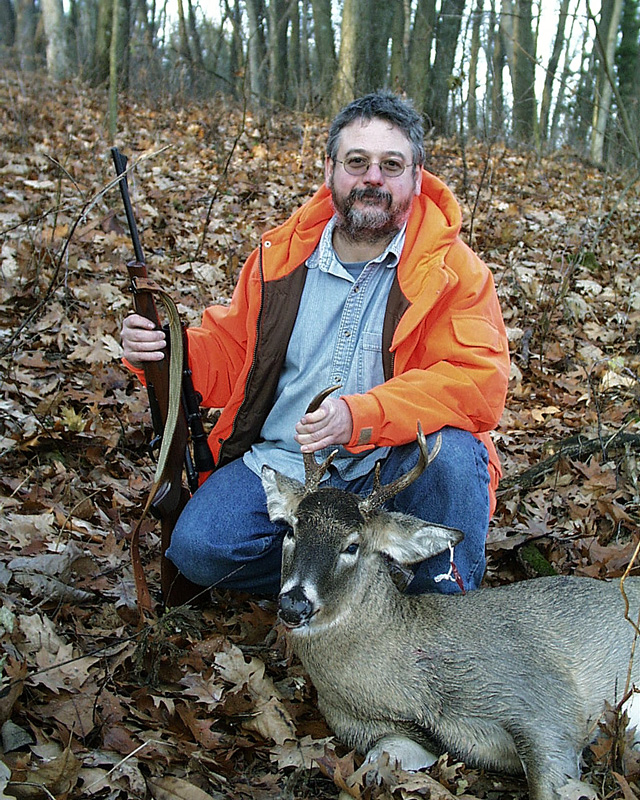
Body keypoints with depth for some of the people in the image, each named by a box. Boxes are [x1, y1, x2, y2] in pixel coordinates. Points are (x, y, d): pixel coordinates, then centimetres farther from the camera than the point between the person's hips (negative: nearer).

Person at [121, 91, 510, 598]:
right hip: (280, 463, 3)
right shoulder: (281, 256, 6)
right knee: (197, 548, -19)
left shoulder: (453, 269, -6)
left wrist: (362, 415, -33)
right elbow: (227, 356, 14)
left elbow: (480, 380, -19)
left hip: (393, 466, -2)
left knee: (452, 454, -34)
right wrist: (160, 350, -9)